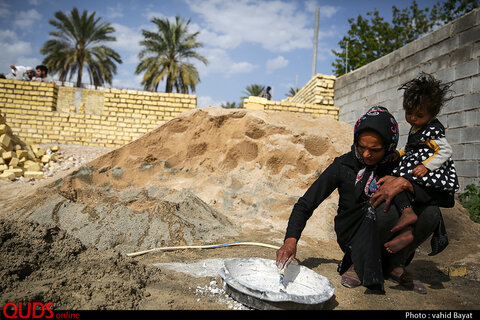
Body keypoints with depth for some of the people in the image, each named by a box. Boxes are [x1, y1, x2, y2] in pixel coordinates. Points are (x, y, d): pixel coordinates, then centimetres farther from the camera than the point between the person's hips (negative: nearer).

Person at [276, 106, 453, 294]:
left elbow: (443, 197, -15)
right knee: (388, 207, -31)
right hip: (353, 236, -3)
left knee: (430, 212, -23)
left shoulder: (398, 165, -6)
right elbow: (305, 204, -12)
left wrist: (405, 183, -32)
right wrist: (291, 239, -27)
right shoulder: (343, 165, -11)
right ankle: (359, 264, -8)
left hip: (388, 236, 3)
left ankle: (395, 265, -1)